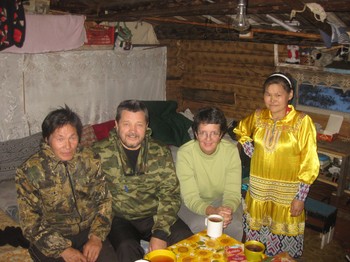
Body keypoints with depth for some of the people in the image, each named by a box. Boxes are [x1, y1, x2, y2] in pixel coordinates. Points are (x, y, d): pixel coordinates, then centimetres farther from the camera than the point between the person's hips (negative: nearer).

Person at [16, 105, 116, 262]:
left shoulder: (91, 161, -2)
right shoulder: (29, 171, -10)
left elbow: (104, 201, 3)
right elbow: (30, 222, -9)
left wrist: (96, 236, -12)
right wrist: (63, 249, -19)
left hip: (88, 230, 2)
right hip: (51, 239, -2)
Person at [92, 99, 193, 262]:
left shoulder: (161, 153, -1)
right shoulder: (100, 153, -6)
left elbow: (170, 195, -4)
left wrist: (160, 233, -15)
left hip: (155, 216, 3)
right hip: (118, 218, -2)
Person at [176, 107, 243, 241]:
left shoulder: (231, 150, -17)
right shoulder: (184, 153, -22)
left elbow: (233, 192, -18)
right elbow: (190, 197, -24)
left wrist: (228, 209, -42)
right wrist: (212, 211, -44)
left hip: (223, 200, 2)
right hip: (193, 203, -1)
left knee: (234, 226, -25)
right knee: (200, 225, -30)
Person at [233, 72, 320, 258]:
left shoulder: (302, 121, -13)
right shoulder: (258, 117, -2)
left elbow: (309, 164, -10)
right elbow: (241, 131, 20)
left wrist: (300, 197, -11)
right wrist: (251, 152, 5)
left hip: (286, 193, -3)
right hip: (258, 190, 4)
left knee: (284, 242, 8)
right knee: (256, 239, 16)